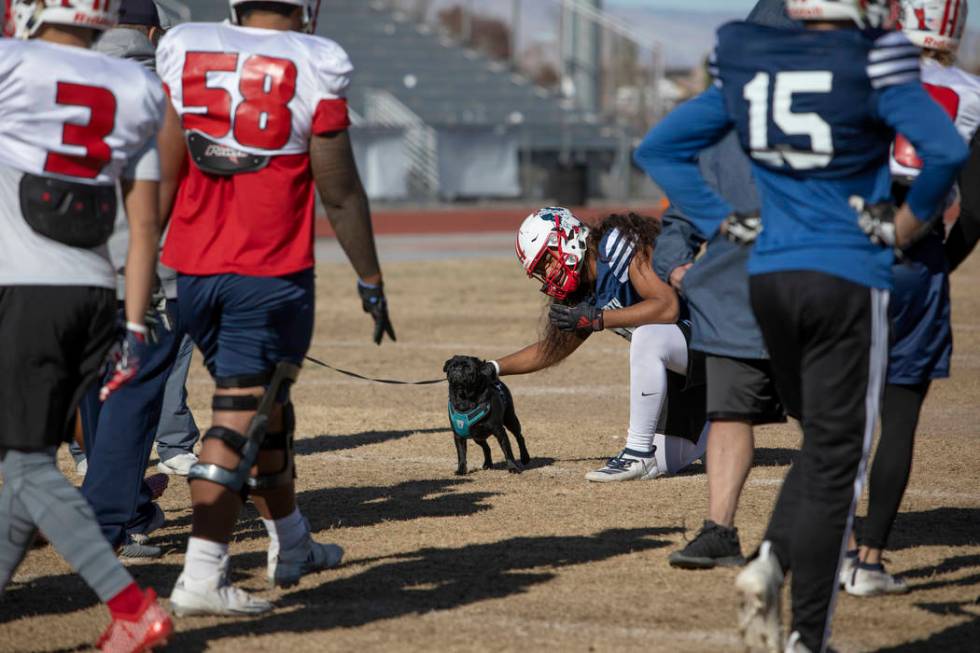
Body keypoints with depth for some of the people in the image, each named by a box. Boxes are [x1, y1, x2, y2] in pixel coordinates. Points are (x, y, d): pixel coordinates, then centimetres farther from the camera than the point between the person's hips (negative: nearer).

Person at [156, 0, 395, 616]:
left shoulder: (184, 54, 2)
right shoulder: (313, 68, -8)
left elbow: (162, 178, 3)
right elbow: (340, 192, -4)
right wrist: (371, 280, 7)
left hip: (194, 269, 5)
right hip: (272, 271, -5)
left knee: (264, 402, 19)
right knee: (243, 413, -5)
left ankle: (292, 543, 34)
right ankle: (202, 576, -12)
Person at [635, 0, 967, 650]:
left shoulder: (746, 65, 5)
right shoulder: (872, 67, -12)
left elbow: (660, 147, 10)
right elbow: (947, 150, -24)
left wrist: (725, 221, 9)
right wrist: (907, 225, -9)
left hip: (769, 278, 5)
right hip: (848, 282, -5)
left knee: (823, 442, 23)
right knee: (835, 463, 3)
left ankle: (770, 561, 0)